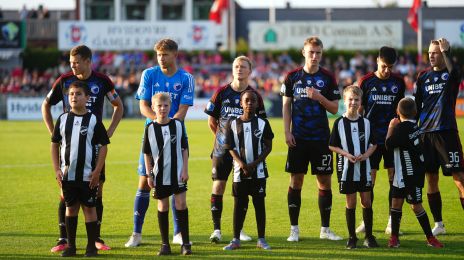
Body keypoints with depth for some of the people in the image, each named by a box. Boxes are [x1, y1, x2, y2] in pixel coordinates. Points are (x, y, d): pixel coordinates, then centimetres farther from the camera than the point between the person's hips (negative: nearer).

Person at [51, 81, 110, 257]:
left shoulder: (93, 120, -4)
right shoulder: (63, 119, 4)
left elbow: (103, 146, -3)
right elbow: (55, 144, 10)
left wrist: (97, 171, -8)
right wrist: (57, 169, 3)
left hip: (88, 175, -3)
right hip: (67, 174, 3)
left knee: (89, 208, 2)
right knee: (70, 208, 9)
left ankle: (91, 246, 8)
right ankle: (71, 245, 15)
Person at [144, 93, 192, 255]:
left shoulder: (178, 125, 0)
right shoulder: (150, 128, -1)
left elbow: (184, 149, 4)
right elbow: (147, 153, 5)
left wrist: (185, 169, -2)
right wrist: (149, 174, 1)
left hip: (177, 173, 0)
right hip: (159, 175, 0)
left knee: (181, 204, -3)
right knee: (162, 207, 6)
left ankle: (185, 243, 4)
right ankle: (165, 245, 13)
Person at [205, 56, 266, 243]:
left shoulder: (255, 96, 0)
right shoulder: (221, 93, 0)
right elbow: (212, 121, 9)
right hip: (222, 148, -1)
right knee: (218, 186, -5)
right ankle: (216, 229, 0)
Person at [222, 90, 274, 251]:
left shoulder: (262, 123, 1)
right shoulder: (233, 124, 2)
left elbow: (268, 147, 1)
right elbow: (231, 148, 1)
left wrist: (254, 164, -11)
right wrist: (242, 165, -14)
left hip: (258, 171, 0)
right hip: (239, 171, 0)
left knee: (259, 203, 2)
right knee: (239, 204, 4)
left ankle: (261, 240, 8)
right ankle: (236, 240, 10)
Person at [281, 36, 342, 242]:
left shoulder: (328, 78, 2)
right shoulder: (293, 77, 4)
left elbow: (334, 109, 2)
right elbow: (286, 106, 7)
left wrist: (319, 97, -15)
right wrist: (287, 132, -2)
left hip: (321, 138, 0)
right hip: (298, 138, 0)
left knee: (325, 182, 1)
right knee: (296, 181, 1)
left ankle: (325, 229, 11)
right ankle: (294, 229, 8)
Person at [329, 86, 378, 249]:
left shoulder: (366, 122, 4)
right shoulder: (339, 123, -2)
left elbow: (373, 144, 10)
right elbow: (332, 146, 0)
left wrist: (366, 155, -9)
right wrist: (347, 154, -14)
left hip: (364, 168, 2)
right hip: (346, 168, -2)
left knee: (366, 201, 3)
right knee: (351, 202, 3)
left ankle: (369, 236, 13)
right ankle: (352, 237, 11)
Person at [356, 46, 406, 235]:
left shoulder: (398, 82, 5)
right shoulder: (366, 82, -1)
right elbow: (359, 110, 4)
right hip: (371, 138, -2)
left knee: (395, 178, -1)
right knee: (368, 179, -2)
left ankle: (392, 222, 5)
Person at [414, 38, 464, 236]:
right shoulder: (423, 77, 12)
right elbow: (417, 106, 17)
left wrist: (445, 52, -24)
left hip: (447, 132, -5)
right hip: (426, 132, 5)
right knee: (431, 179, 7)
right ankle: (438, 224, 15)